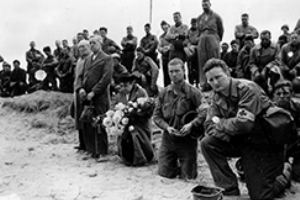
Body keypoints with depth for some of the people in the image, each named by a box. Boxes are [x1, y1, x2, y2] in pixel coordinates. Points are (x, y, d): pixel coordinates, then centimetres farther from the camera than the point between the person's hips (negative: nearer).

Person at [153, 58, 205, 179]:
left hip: (187, 139, -3)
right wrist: (167, 127, -11)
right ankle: (175, 163, 37)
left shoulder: (193, 92, -9)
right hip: (168, 139, 3)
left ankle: (187, 164, 36)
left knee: (188, 176, 3)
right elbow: (156, 115, 5)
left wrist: (191, 124, -24)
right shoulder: (164, 93, 2)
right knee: (164, 173, 5)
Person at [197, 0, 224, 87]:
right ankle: (203, 83, 2)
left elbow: (221, 30, 12)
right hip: (202, 40, 4)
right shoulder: (199, 18, 14)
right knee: (202, 63, 0)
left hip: (213, 39, -3)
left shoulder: (216, 17, 4)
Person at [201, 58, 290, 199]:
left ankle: (285, 176, 27)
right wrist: (224, 135, -25)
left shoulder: (247, 88, -22)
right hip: (241, 141, 6)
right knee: (207, 144, -16)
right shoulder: (217, 96, 0)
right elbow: (209, 124, -4)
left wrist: (220, 123, -17)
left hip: (264, 145, -6)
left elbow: (244, 124, -33)